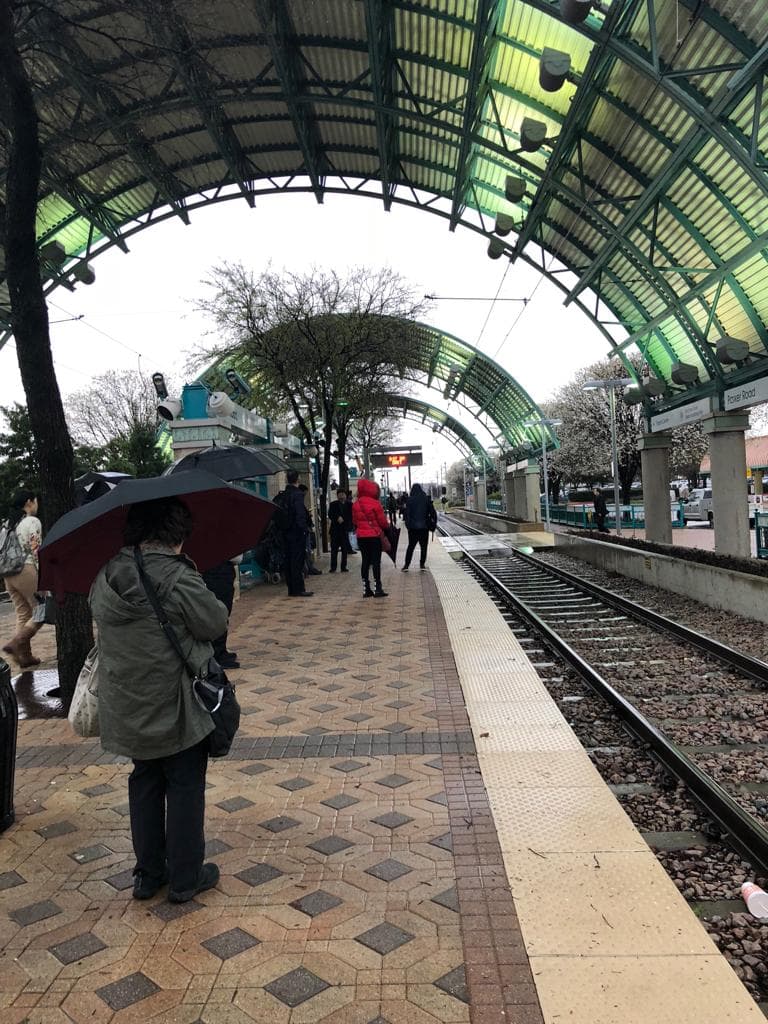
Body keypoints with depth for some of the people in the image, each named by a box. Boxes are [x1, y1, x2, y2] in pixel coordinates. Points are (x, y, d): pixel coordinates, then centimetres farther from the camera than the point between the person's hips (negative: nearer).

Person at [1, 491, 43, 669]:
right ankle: (16, 642, -12)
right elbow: (36, 552, -14)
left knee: (22, 615, 12)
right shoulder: (32, 521, -7)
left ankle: (25, 655, 12)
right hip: (27, 571, -8)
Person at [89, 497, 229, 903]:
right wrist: (209, 599, 3)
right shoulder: (177, 579, -23)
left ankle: (147, 875, 33)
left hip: (127, 709, 7)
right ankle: (185, 879, 23)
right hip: (175, 707, -6)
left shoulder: (106, 576, -2)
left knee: (145, 784, 21)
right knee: (185, 787, 10)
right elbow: (216, 624, -15)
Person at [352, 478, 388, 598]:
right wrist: (385, 528, 14)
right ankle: (378, 589, 0)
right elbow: (382, 521, -6)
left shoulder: (356, 505, 4)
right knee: (376, 562, 0)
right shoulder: (375, 504, -12)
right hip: (374, 536, -5)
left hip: (361, 536, 5)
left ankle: (366, 589, 12)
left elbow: (354, 521, 11)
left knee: (365, 561, 10)